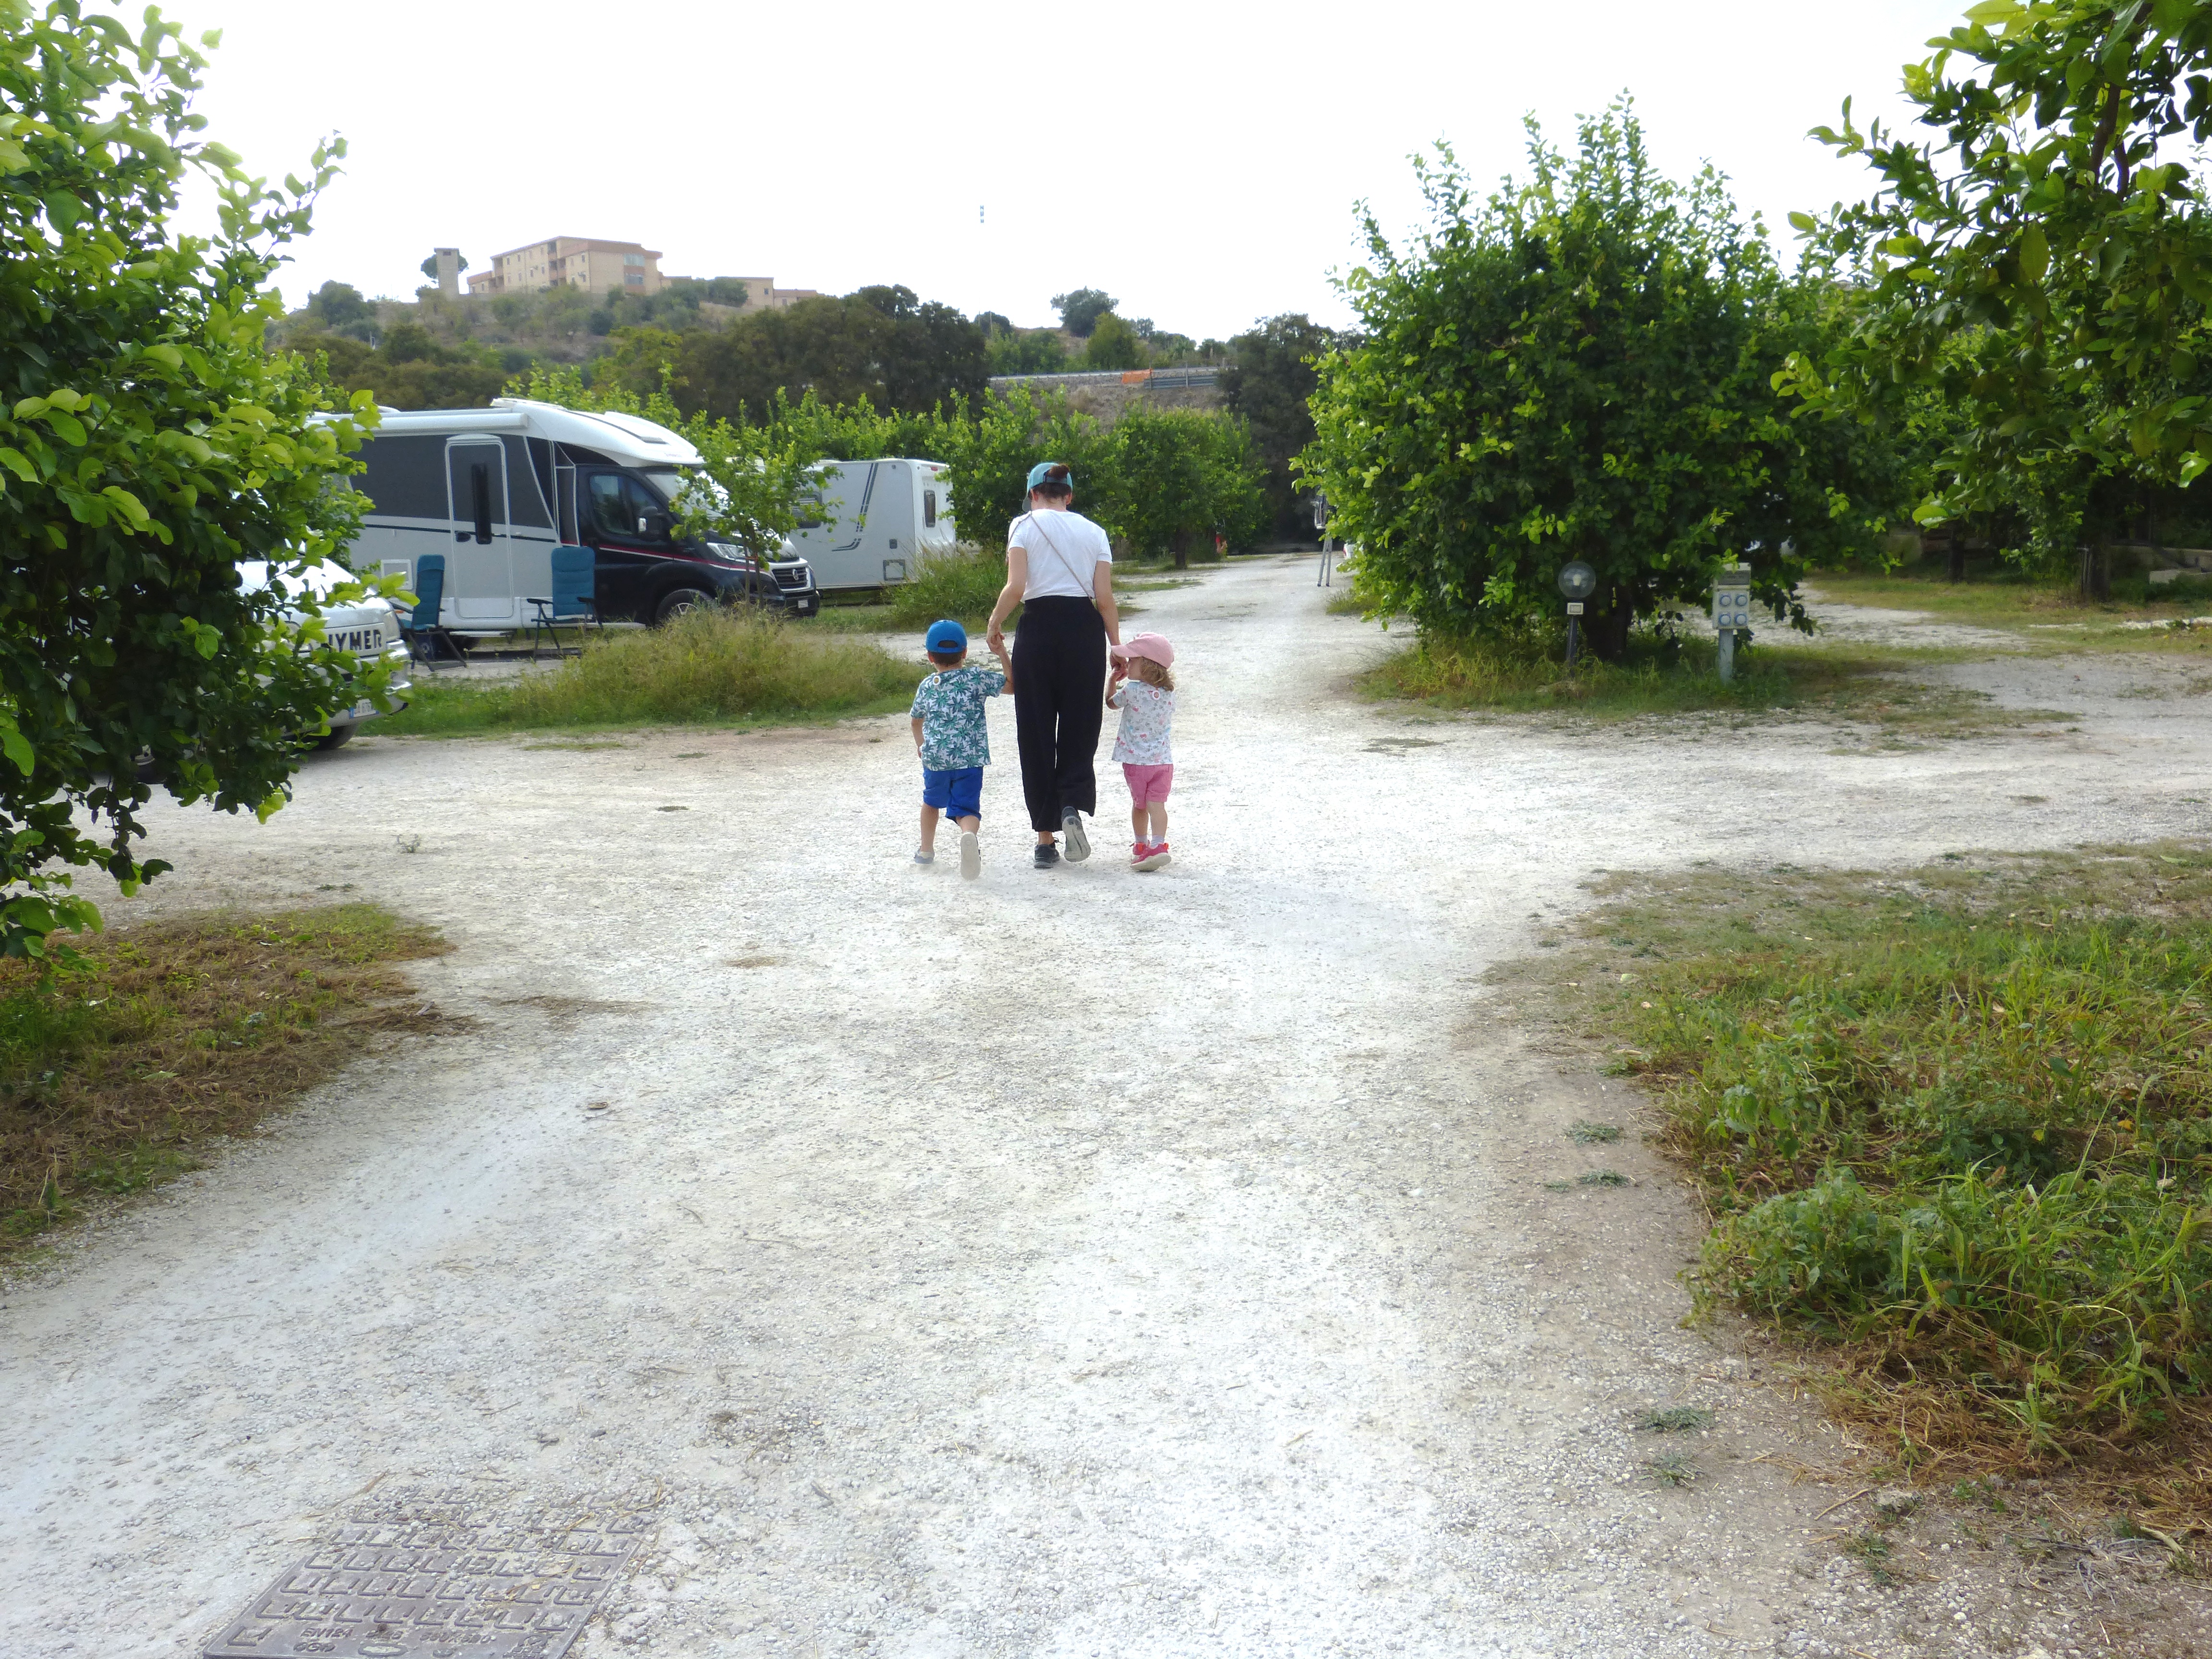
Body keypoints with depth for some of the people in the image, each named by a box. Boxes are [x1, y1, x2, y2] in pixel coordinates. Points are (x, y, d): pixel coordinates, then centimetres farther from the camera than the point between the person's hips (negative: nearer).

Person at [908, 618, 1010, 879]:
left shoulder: (926, 687, 10)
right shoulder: (976, 678, -1)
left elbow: (916, 720, 28)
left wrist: (920, 743, 47)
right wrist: (1002, 655, 4)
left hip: (934, 759, 3)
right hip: (970, 759, -2)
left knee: (931, 802, 28)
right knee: (966, 809, -3)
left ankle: (926, 850, 38)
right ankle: (969, 834, -37)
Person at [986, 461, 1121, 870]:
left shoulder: (1025, 525, 3)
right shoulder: (1094, 532, 11)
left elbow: (1015, 587, -9)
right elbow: (1105, 597, 2)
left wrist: (995, 623, 5)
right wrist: (1117, 644, 8)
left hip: (1040, 626, -2)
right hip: (1086, 629, 2)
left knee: (1036, 730, 6)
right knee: (1080, 725, 12)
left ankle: (1045, 838, 7)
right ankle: (1073, 804, -15)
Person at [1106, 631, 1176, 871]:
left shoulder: (1132, 690, -15)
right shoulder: (1168, 692, 0)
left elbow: (1111, 702, 3)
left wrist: (1114, 679, 15)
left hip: (1136, 761, -3)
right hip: (1163, 760, 3)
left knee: (1139, 805, 13)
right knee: (1156, 804, -1)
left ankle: (1141, 846, 23)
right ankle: (1158, 845, -15)